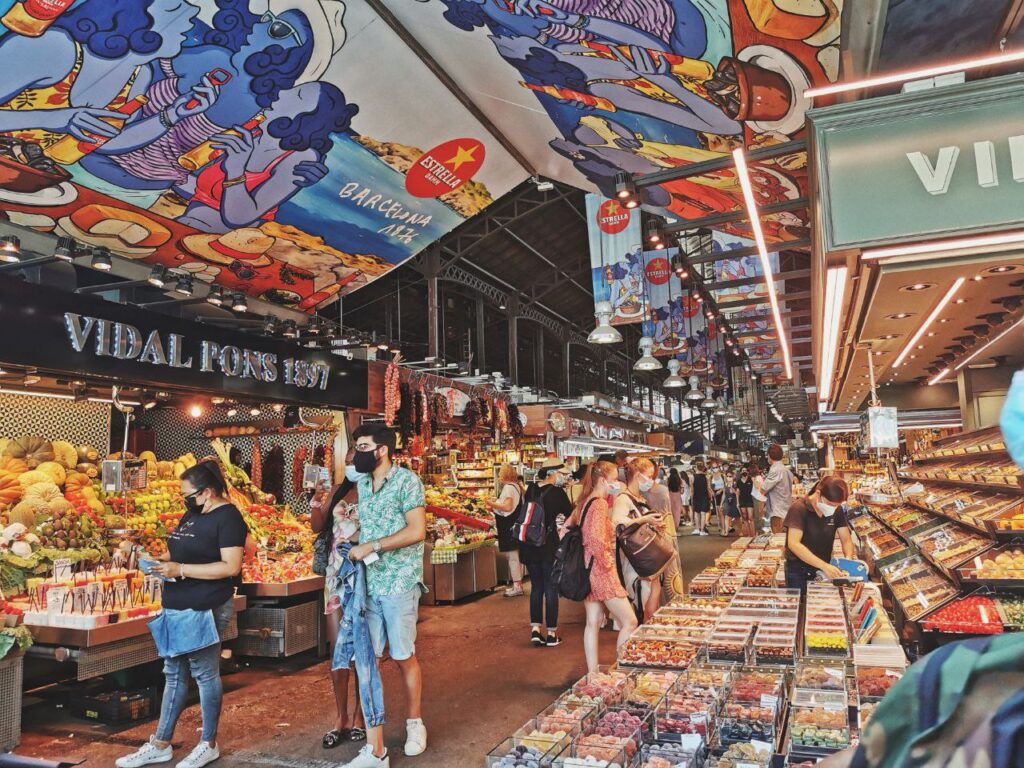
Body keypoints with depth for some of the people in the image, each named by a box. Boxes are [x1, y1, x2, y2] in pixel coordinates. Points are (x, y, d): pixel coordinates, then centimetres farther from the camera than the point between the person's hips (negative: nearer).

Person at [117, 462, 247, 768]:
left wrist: (181, 569, -22)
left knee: (204, 673, 3)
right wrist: (164, 560, 3)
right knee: (174, 673, 15)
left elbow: (230, 566, -22)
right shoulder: (191, 514, 12)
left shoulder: (227, 517, -15)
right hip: (179, 606, 9)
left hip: (206, 609, -8)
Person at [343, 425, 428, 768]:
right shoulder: (361, 483, 11)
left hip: (398, 583, -5)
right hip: (367, 584, 5)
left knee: (404, 657, 9)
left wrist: (372, 546, -17)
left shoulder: (407, 481, -9)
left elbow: (417, 531, -16)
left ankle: (414, 722, 34)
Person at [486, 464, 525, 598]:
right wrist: (497, 504, 19)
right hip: (517, 525, 9)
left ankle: (517, 586, -1)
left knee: (512, 556, -4)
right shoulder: (518, 486, 14)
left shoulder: (508, 487, -15)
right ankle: (518, 584, 20)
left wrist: (493, 504, -12)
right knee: (516, 556, 14)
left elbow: (508, 507, -25)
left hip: (510, 527, -9)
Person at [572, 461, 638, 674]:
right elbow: (597, 538, -30)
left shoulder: (584, 502, 10)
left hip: (587, 568, 9)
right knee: (630, 622, -1)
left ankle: (592, 672, 18)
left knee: (593, 623, 13)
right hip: (600, 569, -9)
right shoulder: (600, 504, -17)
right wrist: (607, 562, -17)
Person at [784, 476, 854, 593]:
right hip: (798, 571, -5)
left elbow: (846, 539, 0)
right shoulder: (798, 508, -21)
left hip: (824, 570, 5)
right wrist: (824, 565, -38)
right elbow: (794, 544, -29)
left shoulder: (837, 510, -3)